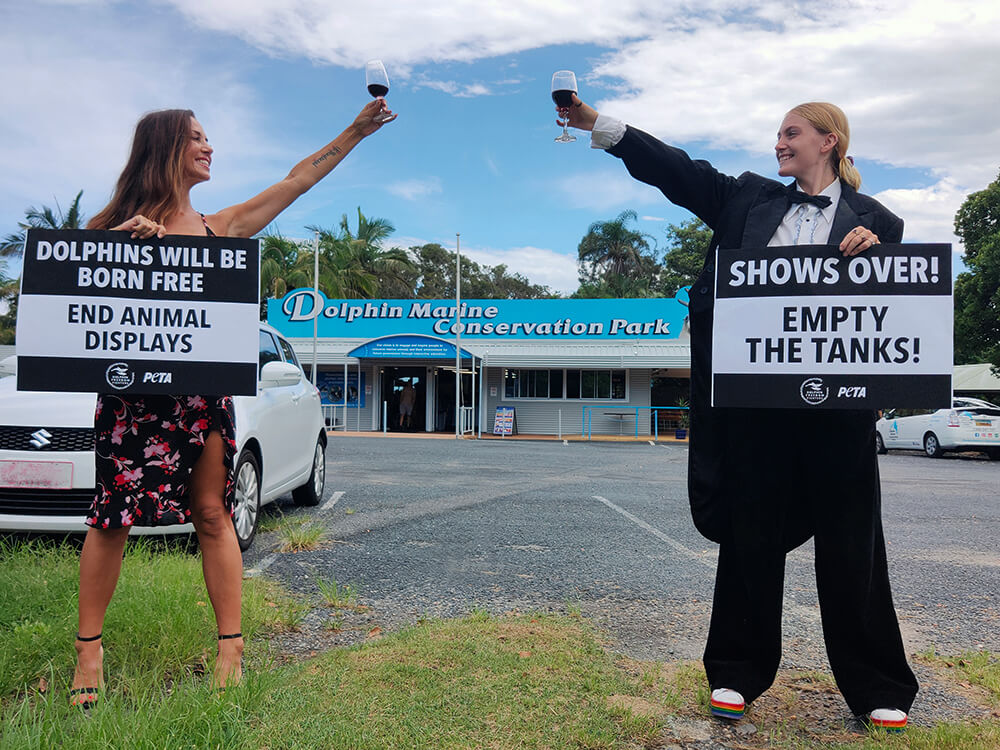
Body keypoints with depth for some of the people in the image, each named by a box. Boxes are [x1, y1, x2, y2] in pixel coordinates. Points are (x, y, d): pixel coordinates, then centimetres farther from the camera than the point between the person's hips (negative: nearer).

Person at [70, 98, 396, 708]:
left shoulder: (220, 226, 13)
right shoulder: (115, 224, 6)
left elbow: (300, 179, 16)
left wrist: (357, 130, 19)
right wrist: (124, 244, -11)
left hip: (203, 391, 2)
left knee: (213, 515, 3)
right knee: (113, 515, 2)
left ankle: (231, 646, 9)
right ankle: (90, 648, 17)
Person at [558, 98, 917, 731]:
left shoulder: (873, 220, 8)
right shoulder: (751, 199, 13)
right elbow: (678, 171, 6)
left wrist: (872, 251, -12)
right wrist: (598, 124, 0)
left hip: (836, 401, -1)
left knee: (850, 542, 7)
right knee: (751, 532, 9)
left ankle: (878, 688, 26)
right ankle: (739, 673, 24)